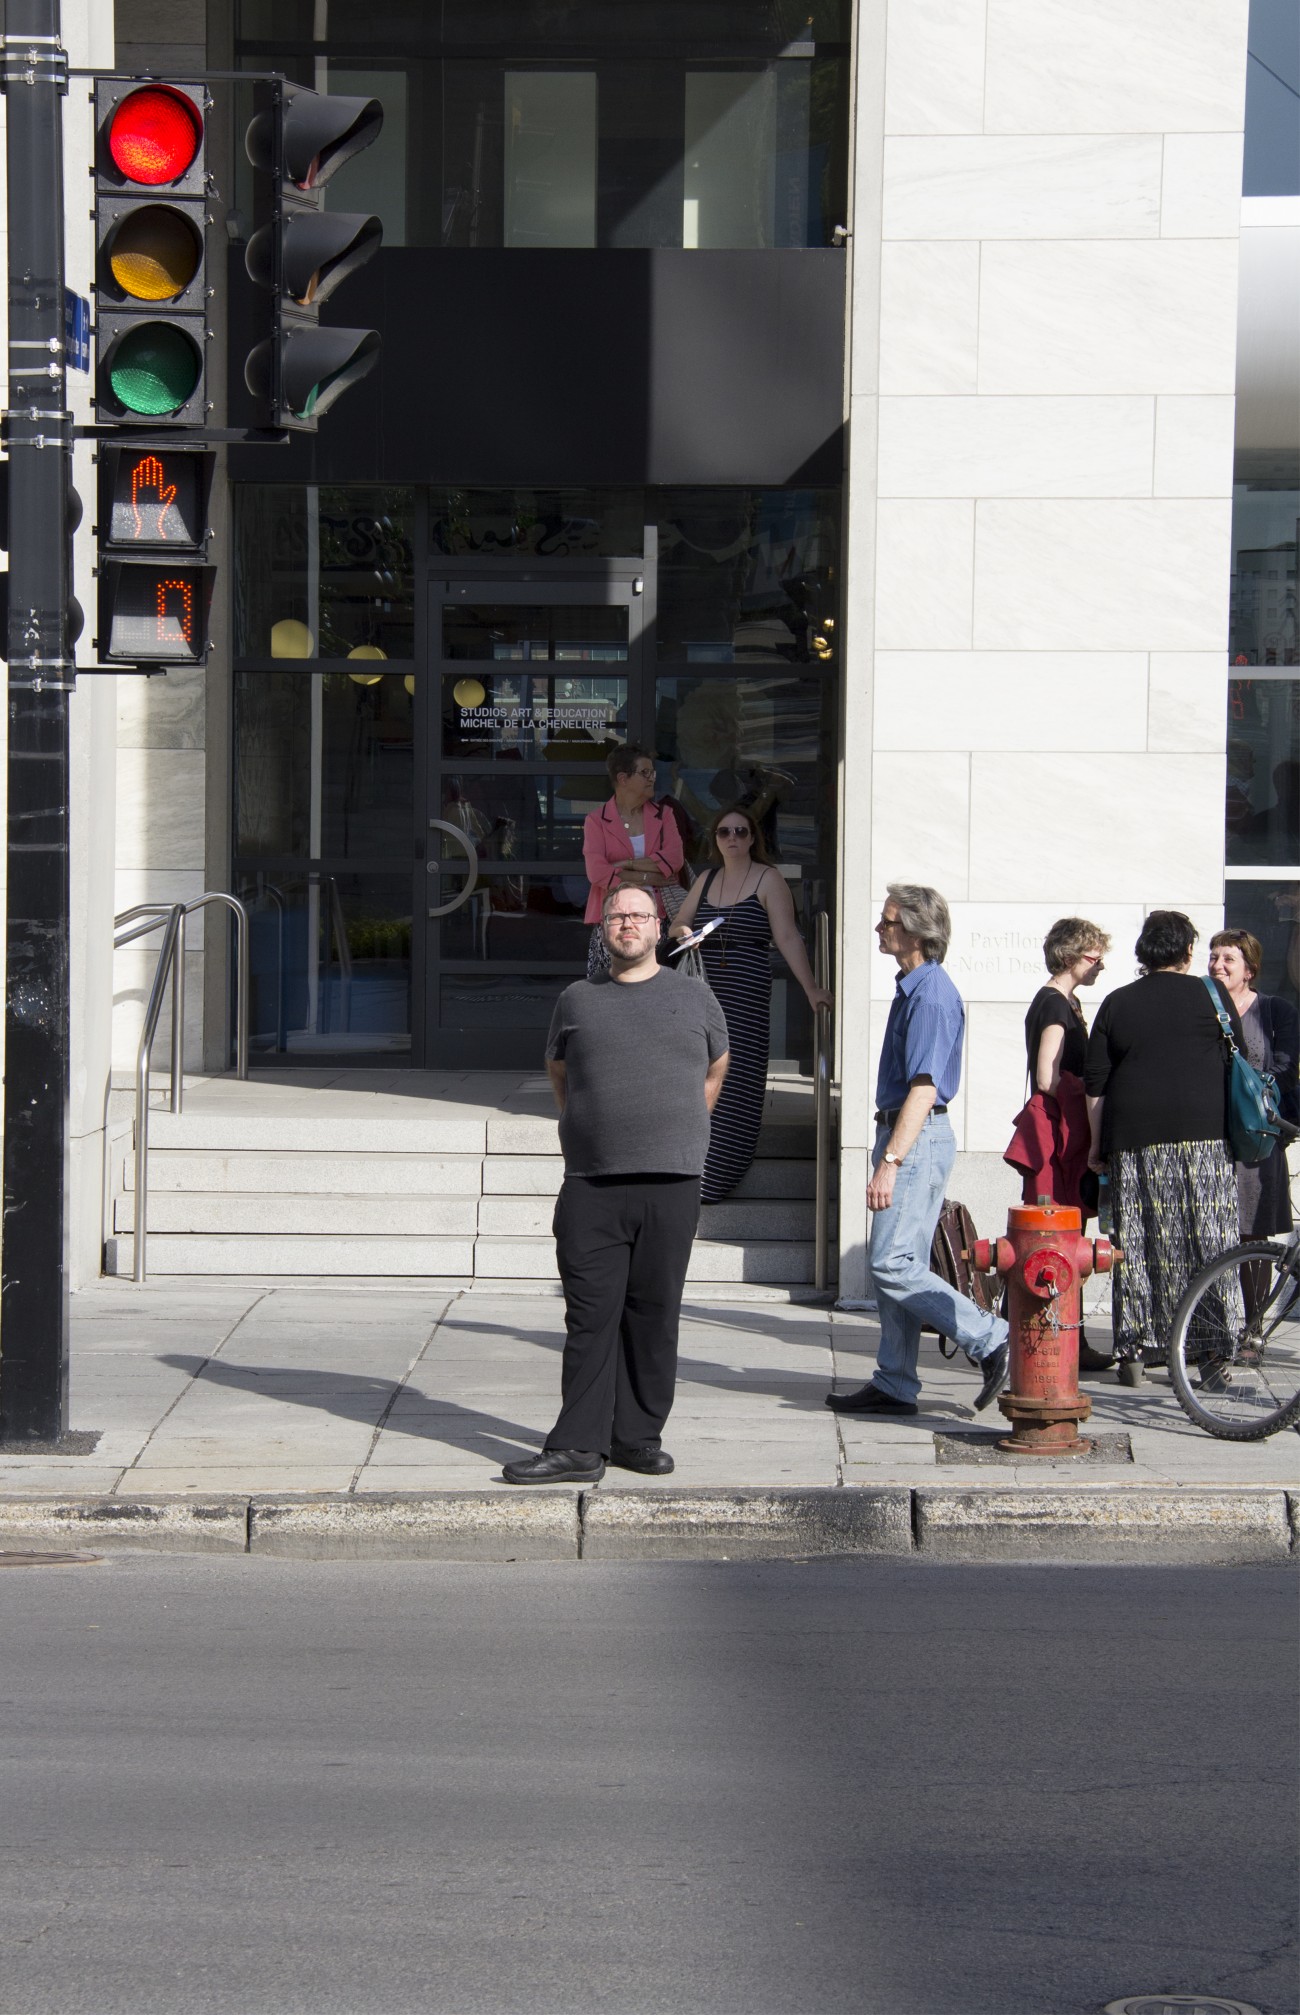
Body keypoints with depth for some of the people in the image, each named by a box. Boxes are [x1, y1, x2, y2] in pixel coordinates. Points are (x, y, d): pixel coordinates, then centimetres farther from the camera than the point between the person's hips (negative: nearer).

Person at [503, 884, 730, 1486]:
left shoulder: (693, 997, 12)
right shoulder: (577, 1000, 12)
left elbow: (715, 1070, 25)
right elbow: (558, 1071, 27)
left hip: (670, 1184, 0)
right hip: (591, 1184, 0)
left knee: (653, 1314, 2)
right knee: (590, 1315, -3)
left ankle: (638, 1437, 11)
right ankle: (579, 1447, -2)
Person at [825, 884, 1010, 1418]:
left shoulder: (931, 996, -16)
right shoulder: (911, 988, 15)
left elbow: (924, 1091, -22)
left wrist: (890, 1162, -26)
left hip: (917, 1141, -10)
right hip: (903, 1136, 10)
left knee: (893, 1265, -12)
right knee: (894, 1266, 10)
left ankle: (990, 1340, -7)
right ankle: (894, 1385, 14)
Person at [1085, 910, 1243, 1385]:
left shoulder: (1116, 1003, 8)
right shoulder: (1212, 995, 3)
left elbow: (1095, 1084, 6)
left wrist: (1096, 1146, 12)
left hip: (1133, 1141, 2)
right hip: (1203, 1135, -2)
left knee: (1136, 1250, 4)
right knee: (1208, 1247, 1)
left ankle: (1132, 1353, 3)